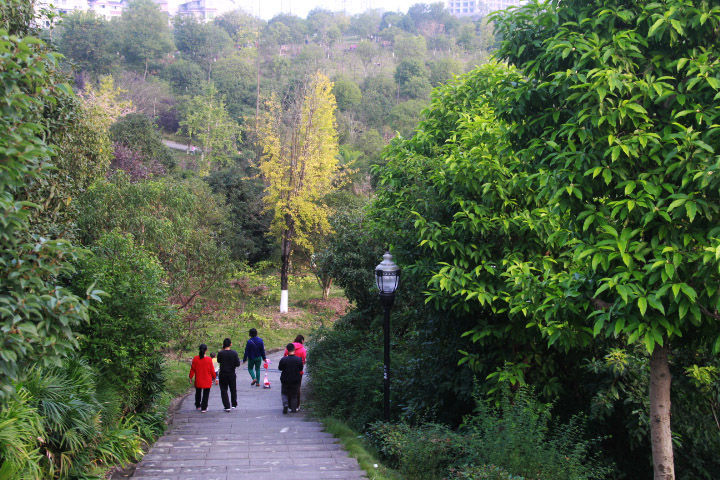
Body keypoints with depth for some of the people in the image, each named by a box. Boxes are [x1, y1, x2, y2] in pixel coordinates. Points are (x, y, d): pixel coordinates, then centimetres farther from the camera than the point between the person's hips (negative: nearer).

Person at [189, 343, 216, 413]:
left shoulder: (195, 358, -9)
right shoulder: (209, 359, -14)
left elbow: (192, 369, -3)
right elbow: (212, 370, -7)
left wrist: (191, 377, 9)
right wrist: (214, 377, 9)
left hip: (198, 380, 3)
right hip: (207, 381, -3)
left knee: (198, 393, 21)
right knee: (205, 394, 7)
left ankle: (197, 406, 33)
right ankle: (203, 408, 5)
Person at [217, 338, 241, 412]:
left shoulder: (220, 353, -13)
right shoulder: (234, 353, -12)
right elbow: (238, 364, -11)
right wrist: (238, 358, 9)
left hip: (223, 374, -1)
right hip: (232, 374, 1)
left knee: (224, 390, 7)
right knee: (233, 390, 18)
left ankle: (227, 406, 2)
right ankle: (234, 405, 28)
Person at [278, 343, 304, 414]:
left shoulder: (283, 359, -17)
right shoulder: (299, 360, -13)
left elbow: (280, 368, -3)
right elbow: (301, 369, 1)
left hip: (285, 381, -1)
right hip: (295, 381, 1)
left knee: (284, 393, 18)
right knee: (294, 395, 16)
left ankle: (285, 403, -7)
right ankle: (293, 408, 13)